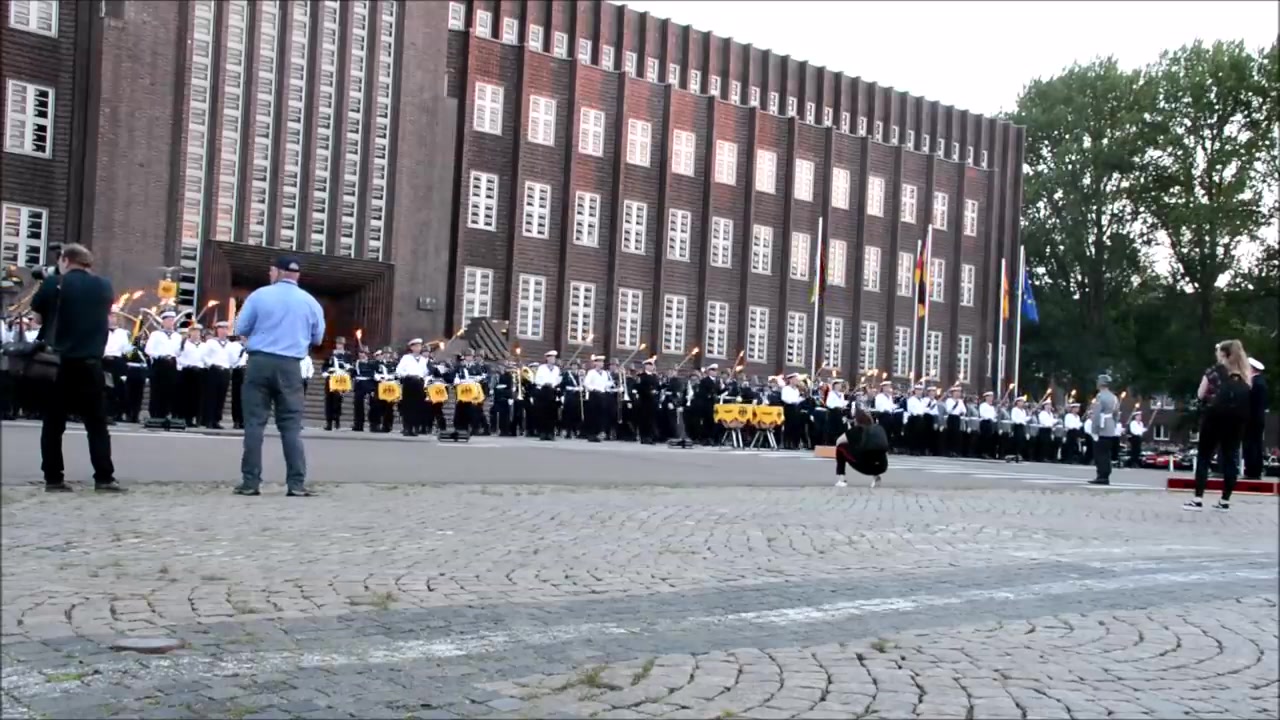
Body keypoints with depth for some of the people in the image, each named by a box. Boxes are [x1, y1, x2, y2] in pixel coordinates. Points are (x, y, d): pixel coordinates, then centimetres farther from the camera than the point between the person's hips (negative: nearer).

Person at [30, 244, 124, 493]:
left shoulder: (54, 284, -4)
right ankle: (104, 478, 0)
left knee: (53, 423, 6)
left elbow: (36, 307, 8)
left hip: (56, 363, -1)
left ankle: (53, 479, 5)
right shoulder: (104, 287, 3)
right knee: (97, 424, 4)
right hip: (90, 364, 1)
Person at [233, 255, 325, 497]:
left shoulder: (259, 295, -1)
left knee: (254, 422, 1)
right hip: (290, 366, 1)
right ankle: (297, 483, -3)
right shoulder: (310, 302, 5)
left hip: (259, 362, -1)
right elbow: (317, 338, 13)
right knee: (292, 425, 3)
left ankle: (250, 482, 0)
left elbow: (240, 329, 3)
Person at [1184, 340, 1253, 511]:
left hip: (1215, 417, -4)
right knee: (1230, 458, 8)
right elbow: (1245, 397, 9)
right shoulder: (1245, 374, 9)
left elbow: (1200, 394, 0)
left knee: (1204, 457, 1)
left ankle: (1198, 499, -7)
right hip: (1236, 419, 4)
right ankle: (1225, 500, 8)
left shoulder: (1214, 371, -2)